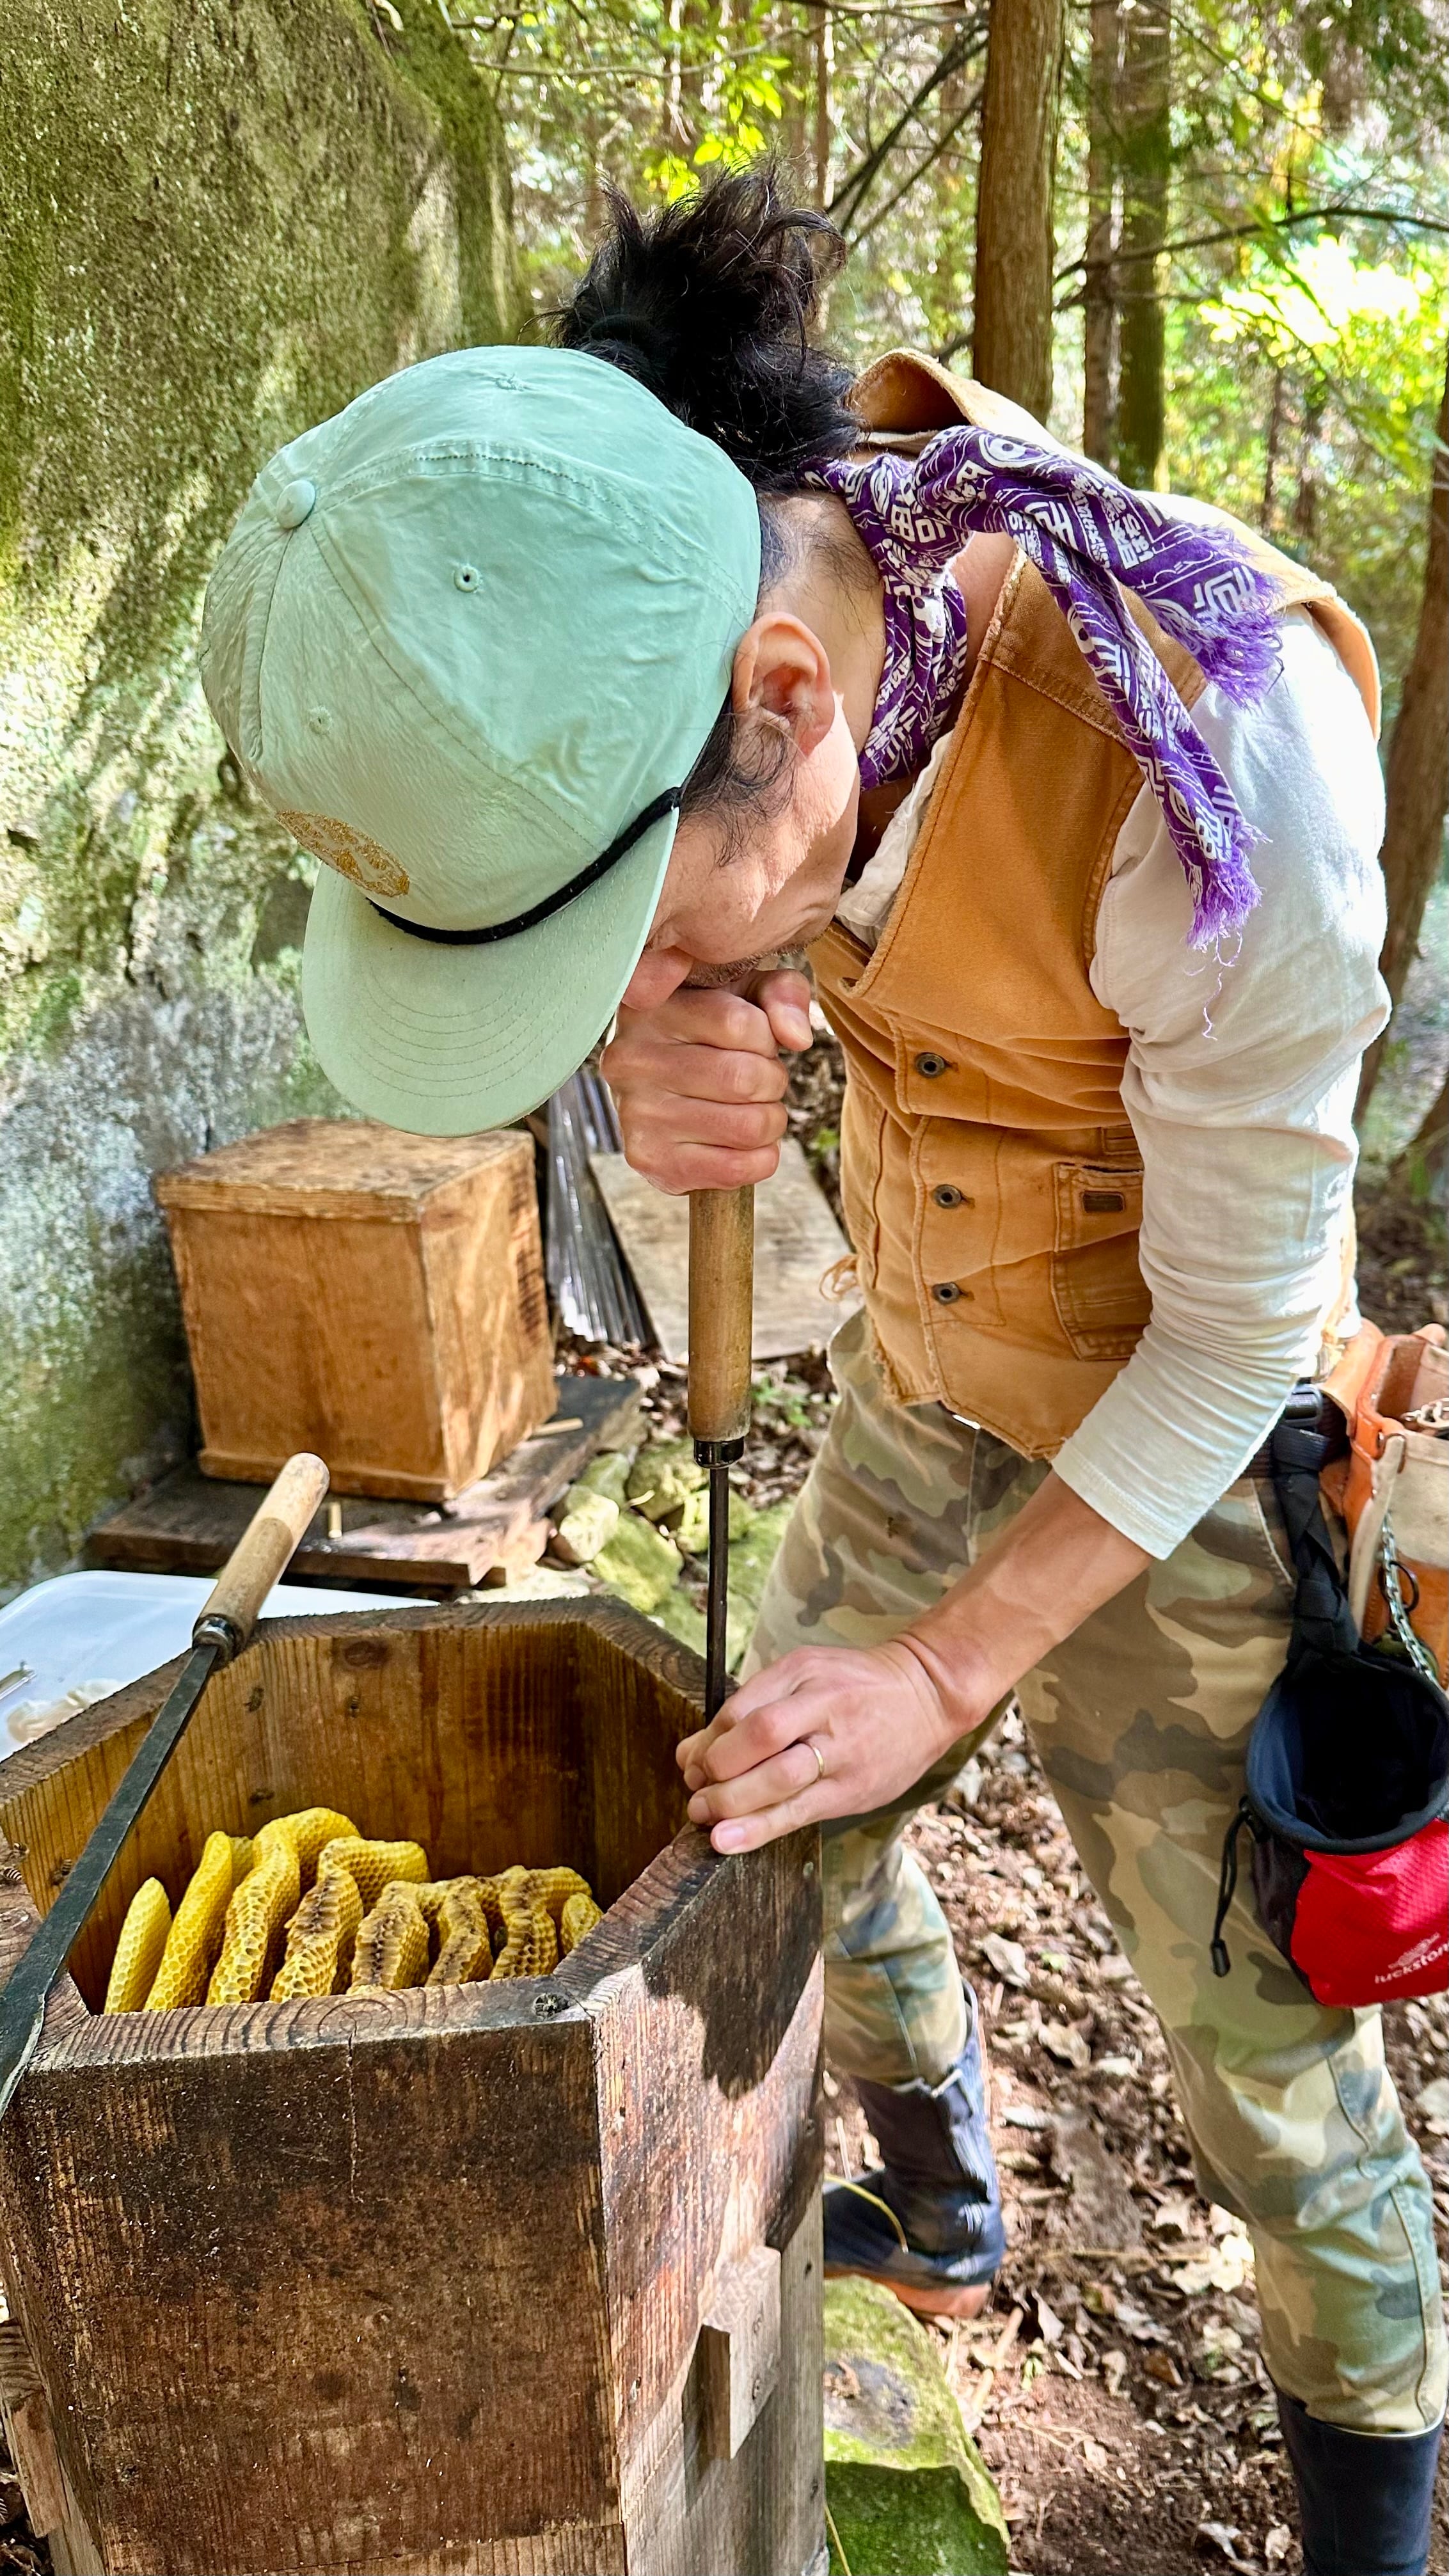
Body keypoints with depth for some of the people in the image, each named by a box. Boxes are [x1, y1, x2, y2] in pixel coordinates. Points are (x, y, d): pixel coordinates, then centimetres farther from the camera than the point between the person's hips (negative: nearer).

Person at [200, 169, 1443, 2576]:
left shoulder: (1215, 760, -36)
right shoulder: (721, 554, -18)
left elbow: (1241, 1322, -23)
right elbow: (760, 987, -3)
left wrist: (951, 1670, -20)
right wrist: (677, 1066, -27)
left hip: (1178, 1469, -6)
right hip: (919, 1377, 6)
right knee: (786, 1815, 22)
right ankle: (941, 2221, 52)